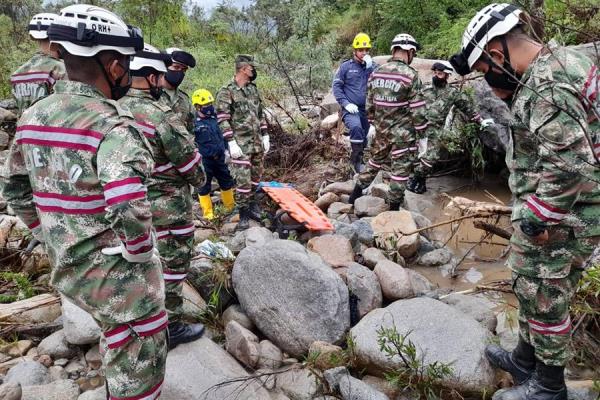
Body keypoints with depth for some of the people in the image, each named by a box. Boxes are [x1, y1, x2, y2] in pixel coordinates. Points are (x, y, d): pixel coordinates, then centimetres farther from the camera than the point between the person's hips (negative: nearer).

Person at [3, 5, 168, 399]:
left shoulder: (32, 117, 3)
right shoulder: (113, 125, -23)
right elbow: (130, 212, -35)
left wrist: (54, 240, 19)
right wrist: (140, 257, -17)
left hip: (68, 267, 8)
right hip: (118, 273, -8)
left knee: (117, 341, 31)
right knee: (141, 360, 12)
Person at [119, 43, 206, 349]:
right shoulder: (161, 116, -24)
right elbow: (191, 163, -16)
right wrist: (199, 179, 5)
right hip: (168, 207, -8)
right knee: (172, 266, 7)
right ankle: (170, 328, 21)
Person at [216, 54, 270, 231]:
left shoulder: (253, 89, 12)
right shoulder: (226, 92, -9)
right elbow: (222, 120, -13)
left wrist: (265, 136, 12)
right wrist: (232, 143, -18)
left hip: (258, 143, 7)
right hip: (241, 145, -6)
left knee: (256, 176, 14)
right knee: (243, 180, -5)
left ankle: (252, 203, 32)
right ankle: (244, 213, 5)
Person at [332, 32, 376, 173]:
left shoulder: (372, 66, 8)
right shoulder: (346, 66, 0)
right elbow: (336, 86, -1)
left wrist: (370, 67, -17)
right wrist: (346, 103, -12)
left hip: (367, 109, 4)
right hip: (350, 109, -4)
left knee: (363, 137, 11)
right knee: (356, 128, -31)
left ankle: (357, 161, 30)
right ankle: (356, 160, -21)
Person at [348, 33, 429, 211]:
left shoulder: (377, 72, 2)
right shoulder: (410, 75, -15)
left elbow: (370, 104, 9)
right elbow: (417, 111, -14)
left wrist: (373, 124, 21)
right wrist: (423, 135, -5)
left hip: (381, 130, 6)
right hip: (403, 133, -6)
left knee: (375, 161, 23)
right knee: (401, 169, 6)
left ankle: (355, 196, 31)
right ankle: (394, 208, 14)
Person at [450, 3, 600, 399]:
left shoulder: (547, 87, -25)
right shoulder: (557, 60, 8)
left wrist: (539, 216, -21)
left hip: (560, 218, -10)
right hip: (546, 210, 10)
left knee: (546, 299, 6)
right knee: (529, 286, 21)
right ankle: (526, 359, 40)